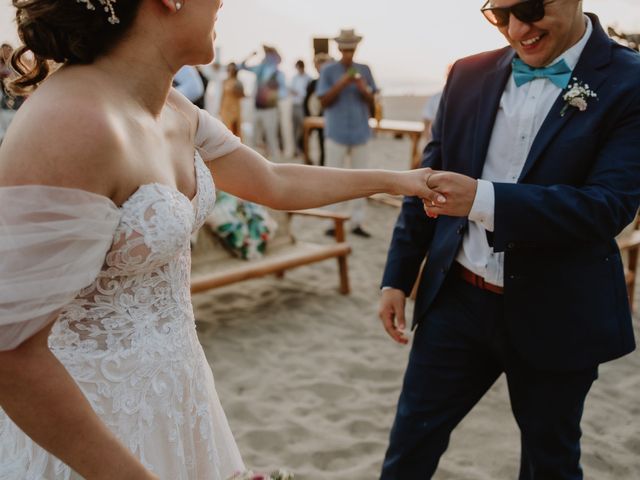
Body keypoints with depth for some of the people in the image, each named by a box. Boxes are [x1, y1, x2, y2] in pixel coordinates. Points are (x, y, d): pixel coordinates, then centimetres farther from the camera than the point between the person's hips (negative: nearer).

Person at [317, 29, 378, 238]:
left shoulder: (364, 70, 7)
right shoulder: (328, 71, 0)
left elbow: (371, 100, 6)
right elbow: (324, 101, -4)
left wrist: (363, 89, -15)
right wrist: (341, 84, -17)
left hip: (360, 132, 3)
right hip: (336, 133, -3)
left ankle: (357, 222, 12)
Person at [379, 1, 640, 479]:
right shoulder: (470, 76, 2)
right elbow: (429, 180, 8)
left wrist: (483, 199, -31)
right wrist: (398, 277, 8)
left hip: (554, 316, -3)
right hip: (457, 300, 3)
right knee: (411, 439, 13)